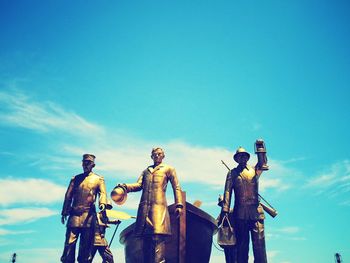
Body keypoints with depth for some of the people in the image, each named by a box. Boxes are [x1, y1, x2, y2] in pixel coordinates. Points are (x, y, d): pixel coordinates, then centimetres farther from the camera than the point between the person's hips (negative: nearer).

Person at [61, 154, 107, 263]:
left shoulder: (99, 179, 13)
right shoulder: (75, 178, 19)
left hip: (89, 215, -1)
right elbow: (68, 196, 15)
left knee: (86, 244, 0)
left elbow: (102, 193, 1)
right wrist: (64, 212, 6)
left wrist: (102, 203, -22)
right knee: (69, 242, -6)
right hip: (74, 214, 1)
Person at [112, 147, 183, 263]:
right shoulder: (146, 170, 26)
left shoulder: (169, 169, 16)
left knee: (158, 237, -16)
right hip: (144, 206, 4)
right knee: (146, 238, 2)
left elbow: (176, 188, 10)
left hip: (159, 206, -4)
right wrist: (125, 187, -9)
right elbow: (138, 185, 11)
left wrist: (179, 205, -2)